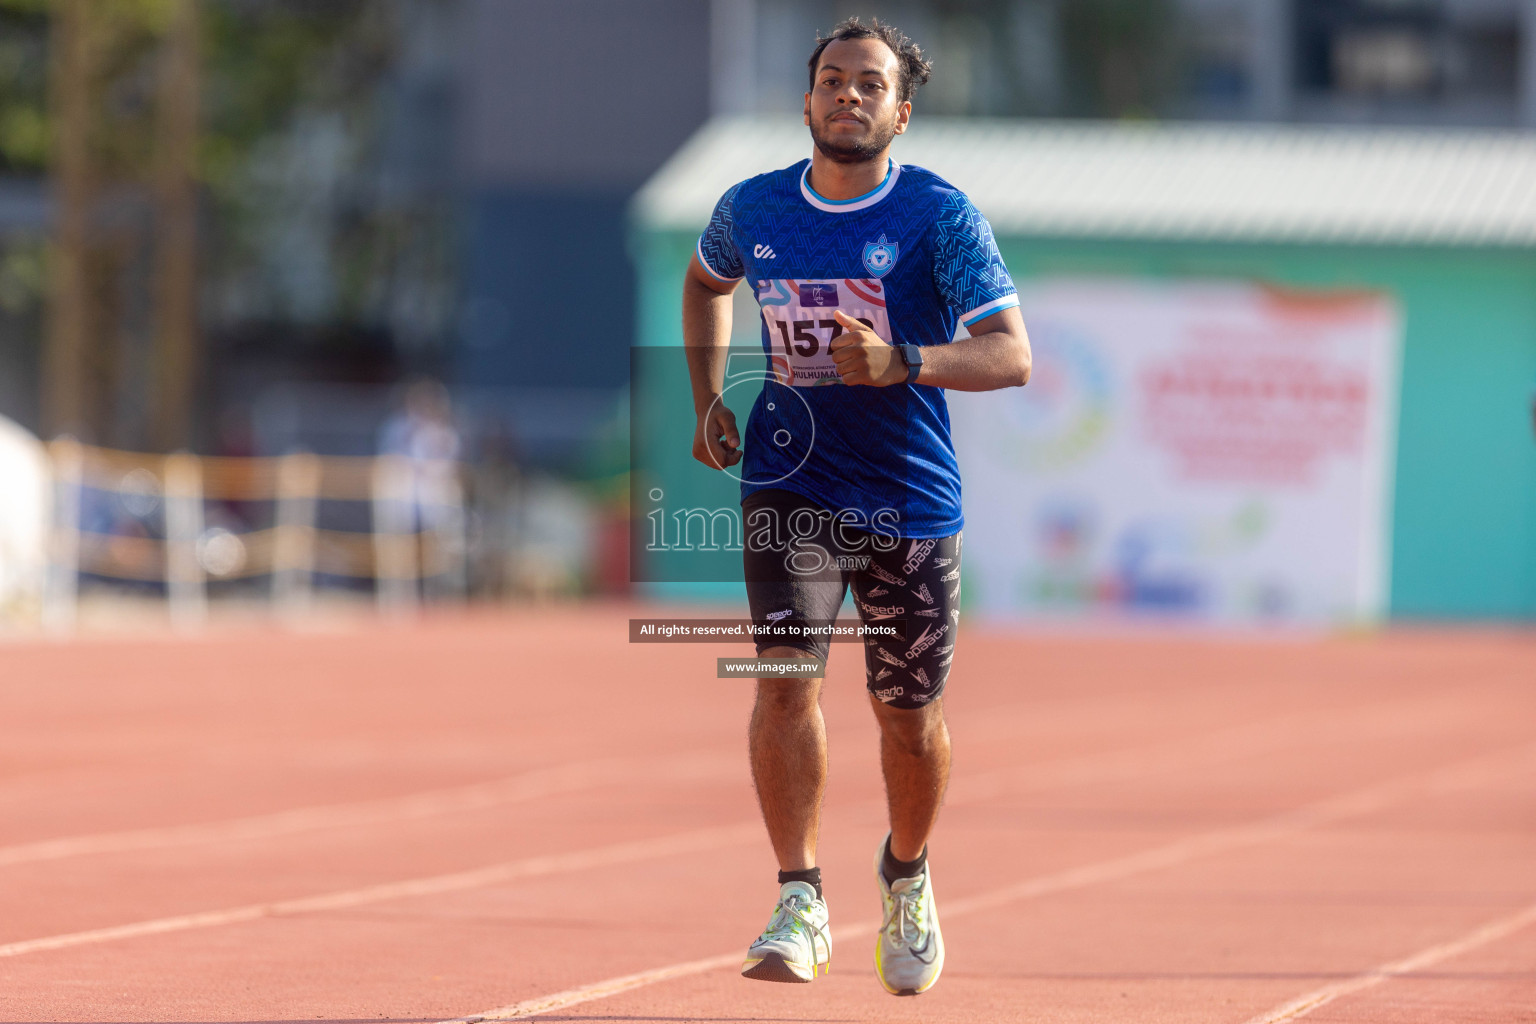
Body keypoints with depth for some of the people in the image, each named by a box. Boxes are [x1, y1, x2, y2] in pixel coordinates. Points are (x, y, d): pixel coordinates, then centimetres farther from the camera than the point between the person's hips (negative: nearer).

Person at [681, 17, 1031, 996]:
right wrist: (710, 399, 13)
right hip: (789, 481, 1)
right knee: (786, 673, -19)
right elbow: (706, 281, 25)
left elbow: (1012, 354, -18)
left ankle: (906, 872, 37)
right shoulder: (752, 209, 1)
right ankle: (800, 903, -17)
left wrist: (902, 363, -34)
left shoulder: (942, 216, -10)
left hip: (913, 497, -1)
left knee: (910, 716, 8)